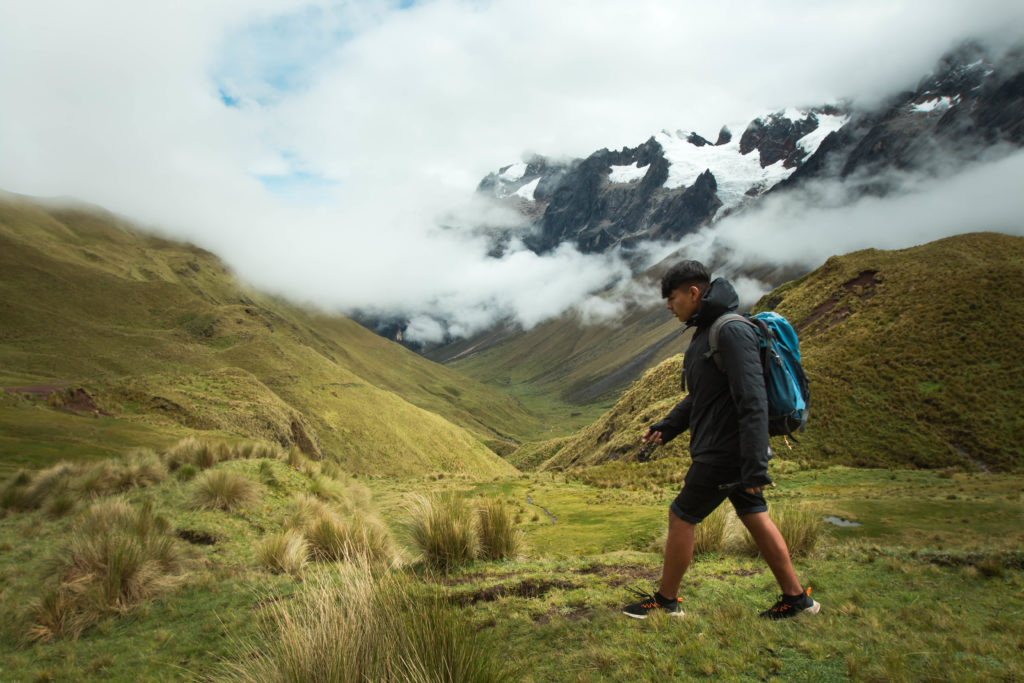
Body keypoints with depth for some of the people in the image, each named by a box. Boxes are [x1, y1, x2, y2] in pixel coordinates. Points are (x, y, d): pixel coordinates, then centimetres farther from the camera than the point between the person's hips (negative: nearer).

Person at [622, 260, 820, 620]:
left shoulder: (732, 332, -20)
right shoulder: (706, 331, 12)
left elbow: (753, 403, -25)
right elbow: (700, 397, 19)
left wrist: (755, 466, -26)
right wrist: (666, 427, 10)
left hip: (724, 453, -10)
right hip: (723, 450, 10)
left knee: (681, 518, 2)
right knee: (756, 519, 16)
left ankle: (666, 601, 17)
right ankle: (797, 598, 27)